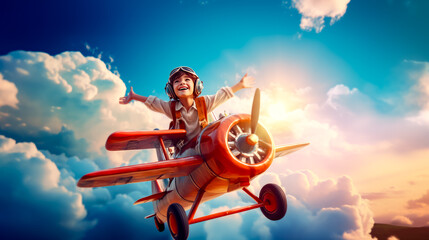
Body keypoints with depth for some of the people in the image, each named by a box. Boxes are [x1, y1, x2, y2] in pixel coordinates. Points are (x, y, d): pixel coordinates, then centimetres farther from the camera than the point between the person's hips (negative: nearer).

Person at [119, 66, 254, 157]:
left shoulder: (204, 103, -4)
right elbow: (152, 102, 11)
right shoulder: (171, 108, -1)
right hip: (182, 152, 1)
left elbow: (223, 94, 4)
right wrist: (133, 97, 20)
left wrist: (240, 85, 5)